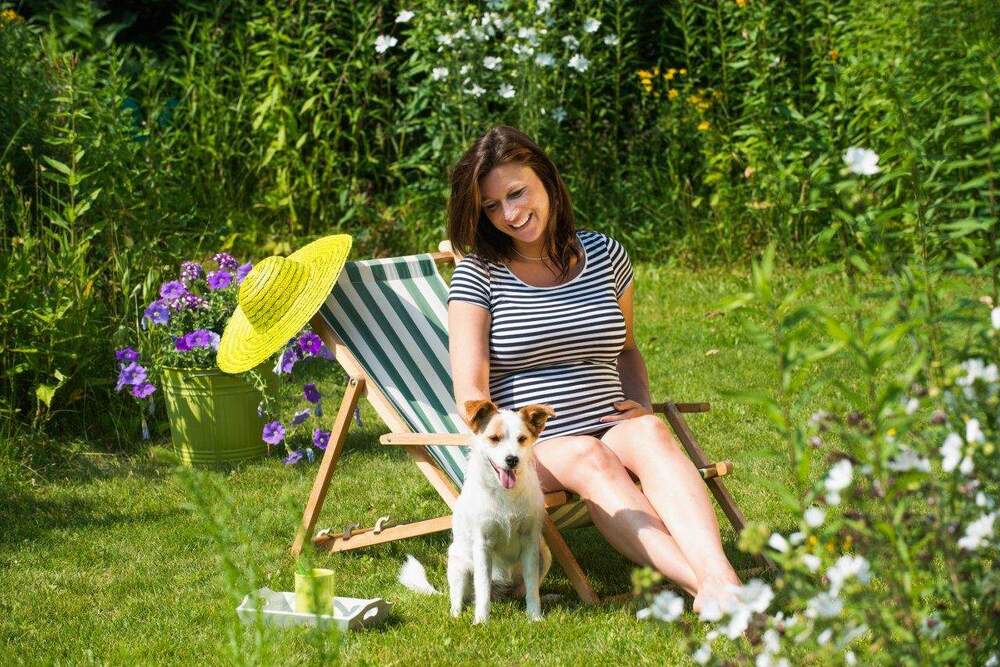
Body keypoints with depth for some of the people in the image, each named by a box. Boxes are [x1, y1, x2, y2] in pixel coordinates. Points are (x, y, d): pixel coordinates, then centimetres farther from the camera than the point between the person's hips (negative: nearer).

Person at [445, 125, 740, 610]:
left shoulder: (605, 257, 12)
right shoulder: (478, 274, 1)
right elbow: (471, 390, -7)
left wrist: (641, 403, 7)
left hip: (610, 431, 3)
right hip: (525, 448, -2)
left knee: (651, 432, -34)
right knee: (589, 457, -37)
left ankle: (720, 579, -56)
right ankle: (700, 586, -56)